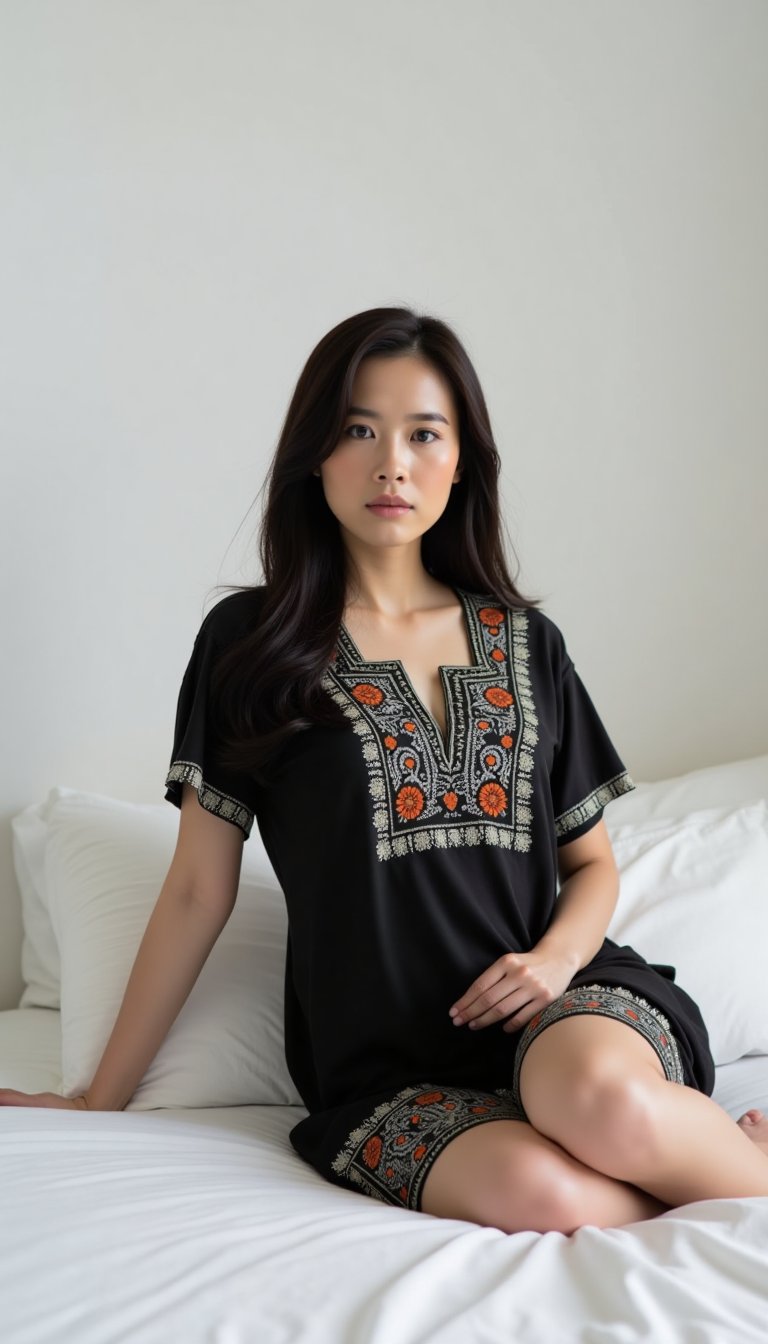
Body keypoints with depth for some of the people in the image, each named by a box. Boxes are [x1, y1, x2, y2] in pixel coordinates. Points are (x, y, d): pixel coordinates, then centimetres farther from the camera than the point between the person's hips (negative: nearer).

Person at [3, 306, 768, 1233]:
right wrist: (100, 1103, 8)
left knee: (605, 1100, -36)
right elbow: (199, 890, 7)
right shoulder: (251, 642, 5)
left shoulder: (524, 643, 13)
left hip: (554, 1007, 2)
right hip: (386, 1072, -1)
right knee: (537, 1192, -34)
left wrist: (557, 957, -5)